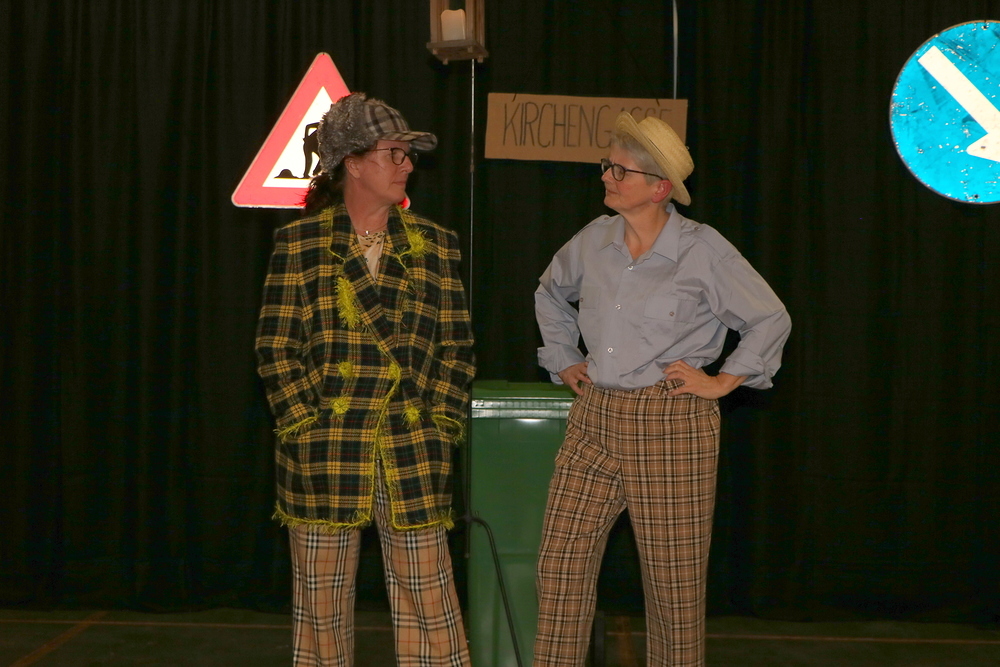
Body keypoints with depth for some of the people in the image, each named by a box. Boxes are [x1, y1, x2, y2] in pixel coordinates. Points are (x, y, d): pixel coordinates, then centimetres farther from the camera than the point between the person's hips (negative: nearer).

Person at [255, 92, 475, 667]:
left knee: (428, 595, 1)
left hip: (412, 453, 1)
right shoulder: (300, 242, 3)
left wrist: (440, 424, 0)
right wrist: (305, 425, -7)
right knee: (321, 598, 6)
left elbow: (457, 346, 9)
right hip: (323, 451, -1)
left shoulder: (435, 244, 9)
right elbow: (275, 348, 1)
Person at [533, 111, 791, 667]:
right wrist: (564, 360, 19)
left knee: (672, 578, 4)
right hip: (593, 419, 5)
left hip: (671, 428, -4)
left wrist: (722, 381, -3)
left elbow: (771, 320, 1)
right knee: (560, 565, 2)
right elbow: (550, 293, 27)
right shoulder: (594, 240, 7)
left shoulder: (703, 251, -7)